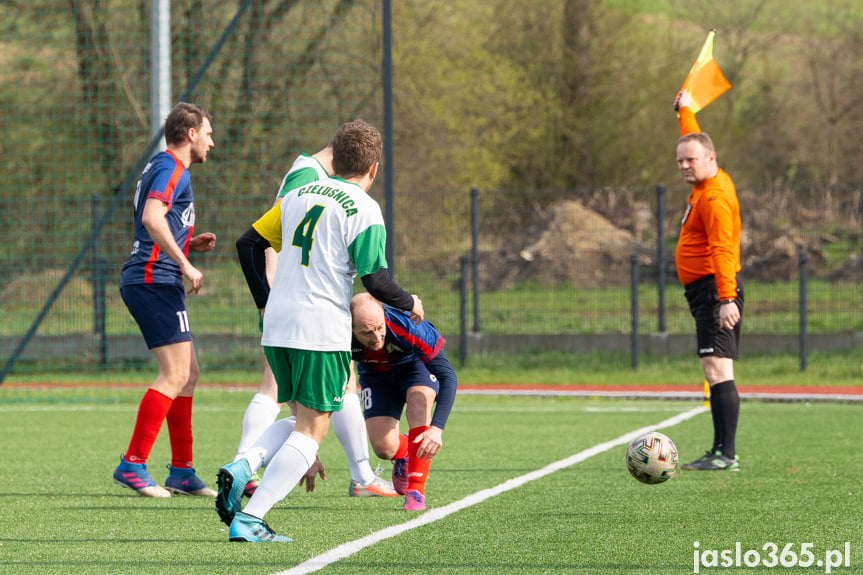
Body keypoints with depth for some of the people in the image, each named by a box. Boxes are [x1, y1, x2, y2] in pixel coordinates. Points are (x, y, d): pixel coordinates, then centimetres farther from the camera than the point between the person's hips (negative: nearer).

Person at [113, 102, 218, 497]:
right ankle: (133, 464, -15)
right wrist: (185, 264, -25)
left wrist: (191, 243, 17)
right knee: (175, 375, -13)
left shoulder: (164, 167, 23)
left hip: (145, 282, 11)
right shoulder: (171, 169, -8)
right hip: (155, 281, -11)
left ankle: (181, 471, 12)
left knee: (188, 374, 11)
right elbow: (151, 217, -25)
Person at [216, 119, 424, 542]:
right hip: (322, 333, -7)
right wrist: (410, 303, 6)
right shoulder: (363, 210, -7)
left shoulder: (299, 195, 13)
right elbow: (375, 281, -13)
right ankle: (249, 519, -14)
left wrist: (265, 301, 23)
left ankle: (245, 466, -5)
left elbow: (248, 244, 15)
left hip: (276, 328, 7)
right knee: (312, 430, -1)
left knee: (305, 421, 21)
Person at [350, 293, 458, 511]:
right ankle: (404, 454, 28)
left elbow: (448, 377, -41)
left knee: (418, 402, -34)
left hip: (415, 363, -2)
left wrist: (437, 428, -54)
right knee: (383, 448, -12)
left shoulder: (407, 326, -42)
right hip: (375, 375, 2)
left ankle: (416, 490, -24)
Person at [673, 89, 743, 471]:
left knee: (717, 369, -18)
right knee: (716, 373, 10)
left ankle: (727, 455, -24)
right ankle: (720, 452, 13)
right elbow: (693, 140, 36)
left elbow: (722, 250, -25)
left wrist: (726, 299, -33)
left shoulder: (714, 197, -15)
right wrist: (685, 110, 51)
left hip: (715, 292, -11)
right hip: (704, 292, 11)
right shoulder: (708, 182, 14)